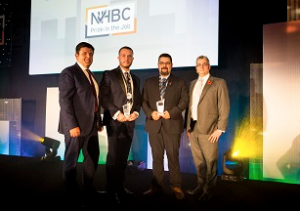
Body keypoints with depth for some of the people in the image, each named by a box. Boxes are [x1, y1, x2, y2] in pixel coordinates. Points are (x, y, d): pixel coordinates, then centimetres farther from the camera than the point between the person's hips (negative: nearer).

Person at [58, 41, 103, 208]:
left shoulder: (91, 76, 16)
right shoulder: (69, 72, -8)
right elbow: (64, 101, -16)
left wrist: (99, 121, 12)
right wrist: (72, 125, -22)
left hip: (91, 124, 8)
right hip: (76, 125, -8)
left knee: (93, 157, 15)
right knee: (71, 159, 5)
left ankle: (88, 189, 31)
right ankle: (72, 194, 20)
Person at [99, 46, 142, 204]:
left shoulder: (135, 79, 17)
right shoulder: (109, 75, 0)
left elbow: (138, 99, 16)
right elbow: (103, 97, -8)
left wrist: (136, 112, -3)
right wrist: (116, 113, -15)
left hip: (130, 121, 5)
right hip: (115, 121, -5)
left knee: (124, 156, 10)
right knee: (113, 156, -1)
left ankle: (120, 186, 21)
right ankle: (112, 189, 12)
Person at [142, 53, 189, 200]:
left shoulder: (180, 82, 8)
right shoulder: (149, 82, 14)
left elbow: (184, 101, -1)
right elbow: (143, 101, 9)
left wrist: (172, 112, -15)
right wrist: (150, 112, -10)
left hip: (172, 124, -2)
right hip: (154, 125, 2)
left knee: (173, 157, 2)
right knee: (157, 158, 9)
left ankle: (176, 187, 14)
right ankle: (156, 186, 18)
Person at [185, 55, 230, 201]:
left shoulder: (219, 83, -2)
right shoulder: (193, 84, 16)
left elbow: (224, 108, -7)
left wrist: (220, 129, -12)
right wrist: (188, 126, 10)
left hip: (208, 130, -5)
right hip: (193, 129, 5)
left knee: (210, 162, 5)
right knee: (198, 161, 14)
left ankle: (209, 190, 21)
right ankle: (201, 186, 30)